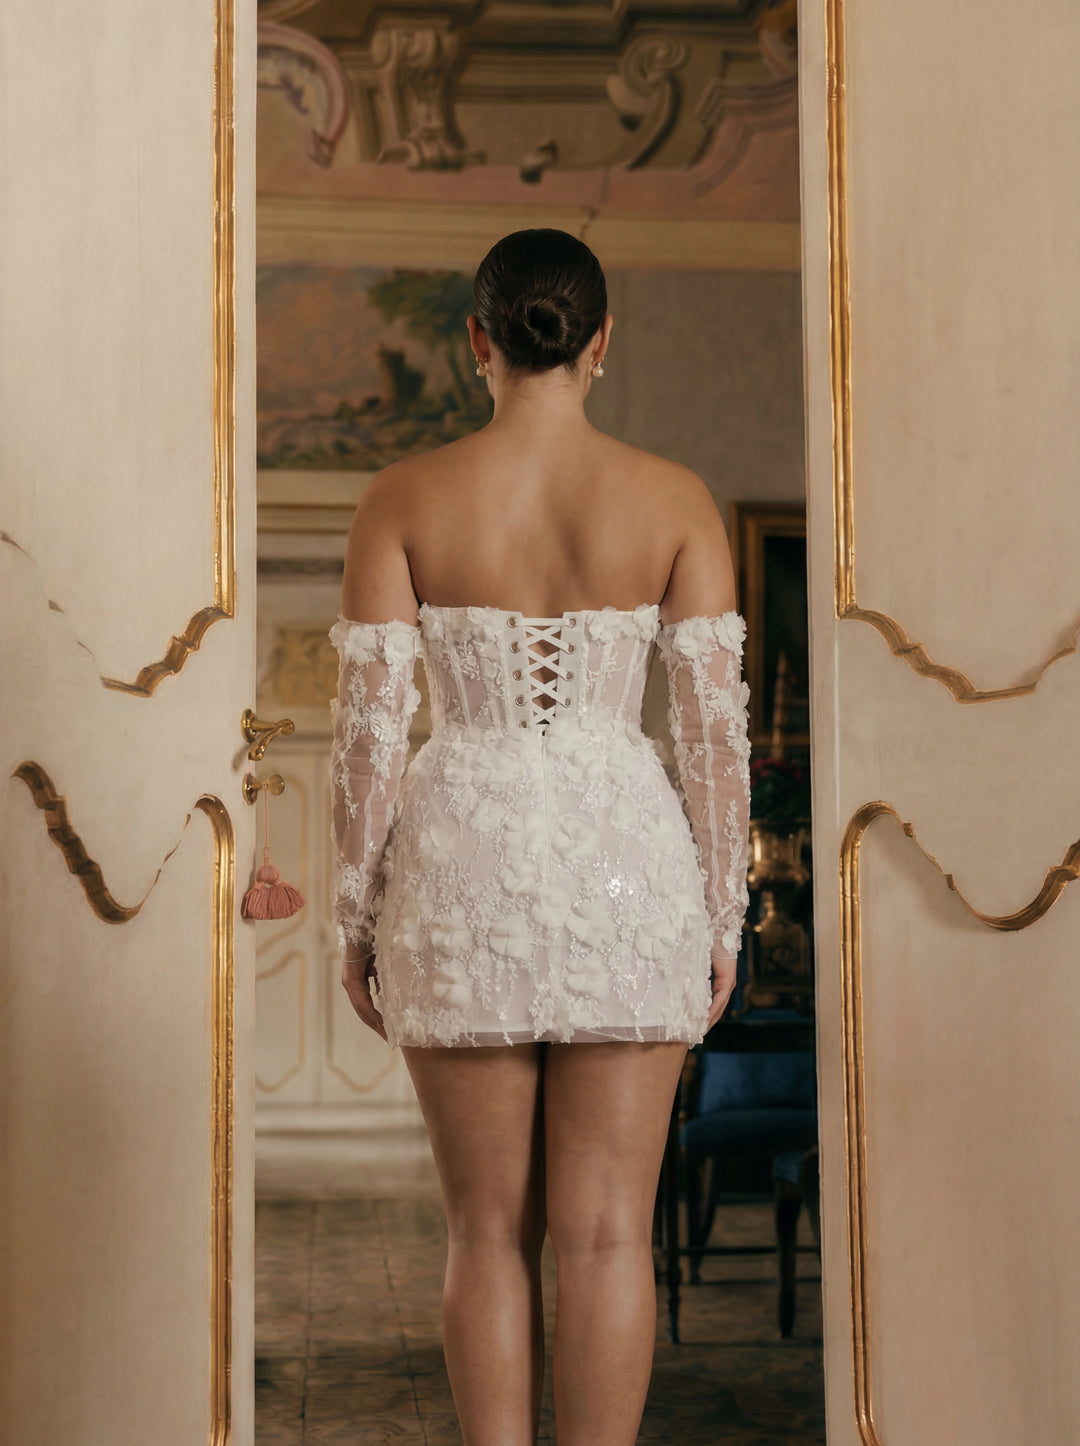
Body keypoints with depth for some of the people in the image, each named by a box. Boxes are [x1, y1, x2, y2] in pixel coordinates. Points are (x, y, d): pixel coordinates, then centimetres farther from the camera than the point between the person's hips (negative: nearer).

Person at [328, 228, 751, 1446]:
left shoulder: (403, 497, -2)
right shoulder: (674, 497, -1)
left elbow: (366, 721, -5)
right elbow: (715, 721, -3)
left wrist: (354, 920, 4)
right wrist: (724, 919, 5)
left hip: (463, 874, 0)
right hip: (623, 867, 0)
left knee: (488, 1231, 10)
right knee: (608, 1232, 5)